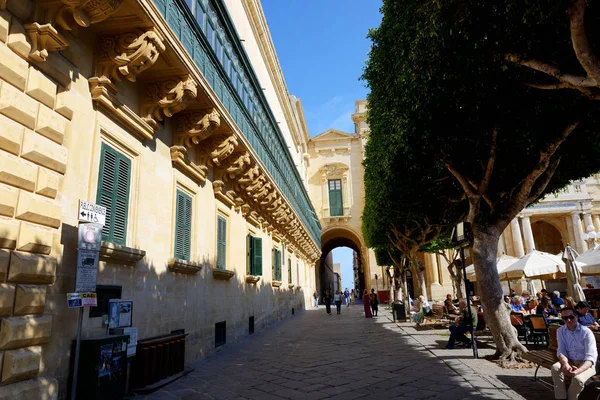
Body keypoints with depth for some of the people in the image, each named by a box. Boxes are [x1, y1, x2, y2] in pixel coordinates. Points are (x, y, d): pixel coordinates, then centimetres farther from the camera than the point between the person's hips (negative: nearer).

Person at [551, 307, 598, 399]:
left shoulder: (586, 332, -15)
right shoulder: (560, 331, -2)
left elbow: (590, 357, -21)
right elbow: (561, 351, -6)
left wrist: (579, 370, -39)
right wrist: (565, 363, -30)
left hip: (586, 364, -3)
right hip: (569, 361, 3)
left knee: (578, 379, -32)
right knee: (555, 368, -27)